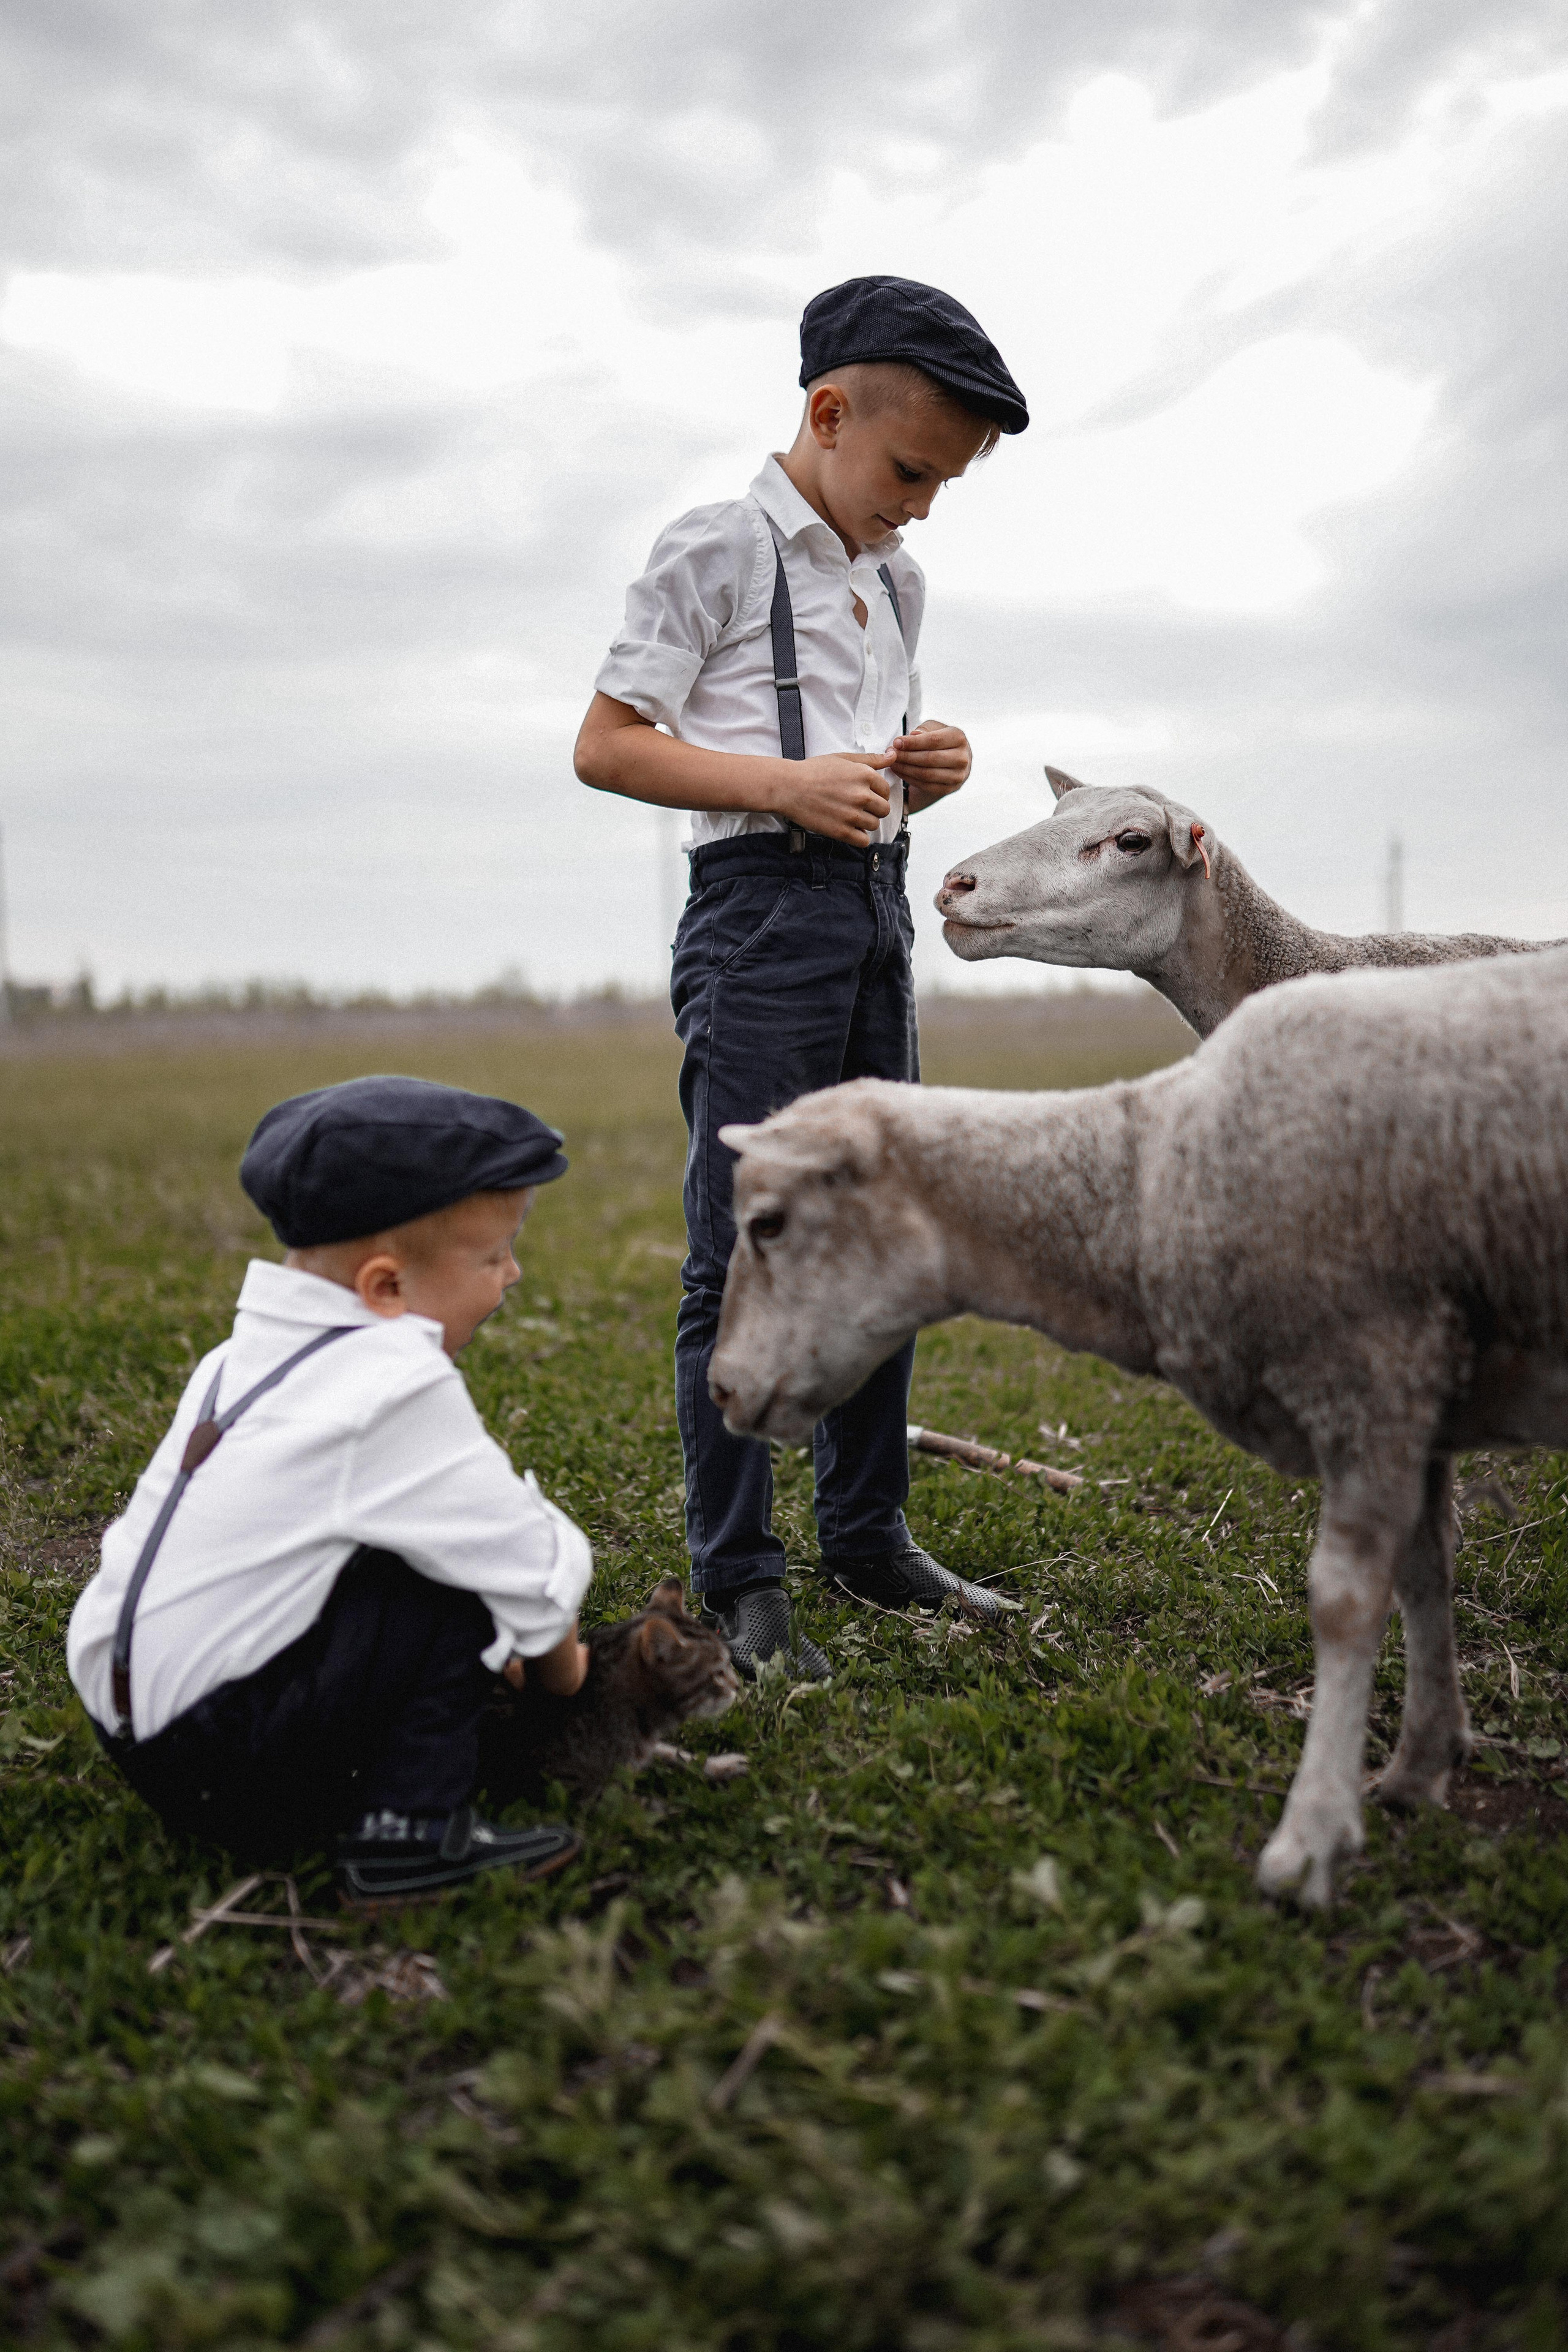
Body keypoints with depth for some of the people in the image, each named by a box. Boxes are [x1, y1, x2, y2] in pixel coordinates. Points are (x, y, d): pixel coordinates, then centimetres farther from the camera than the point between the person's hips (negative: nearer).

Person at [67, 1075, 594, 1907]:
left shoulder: (240, 1354, 10)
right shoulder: (396, 1391, -18)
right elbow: (536, 1571, -11)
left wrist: (488, 1647, 18)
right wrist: (558, 1664, 10)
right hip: (225, 1768, -9)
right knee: (468, 1592, -11)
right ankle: (406, 1837, -8)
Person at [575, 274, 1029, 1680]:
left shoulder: (900, 581, 18)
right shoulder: (717, 552, -4)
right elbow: (605, 746, -8)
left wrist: (929, 772, 3)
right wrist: (788, 784, -17)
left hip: (878, 905, 8)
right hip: (763, 908, -8)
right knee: (744, 1253, -7)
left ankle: (868, 1539, 22)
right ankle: (739, 1580, 1)